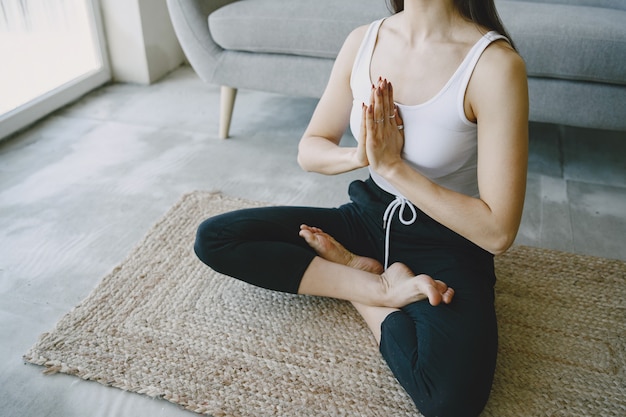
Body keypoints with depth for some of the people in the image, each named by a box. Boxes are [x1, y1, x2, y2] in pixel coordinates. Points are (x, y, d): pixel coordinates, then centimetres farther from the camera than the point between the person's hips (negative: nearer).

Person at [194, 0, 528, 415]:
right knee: (213, 238, -8)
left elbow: (497, 232, -22)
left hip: (445, 245, -4)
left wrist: (392, 165, -23)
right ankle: (379, 285, -8)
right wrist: (359, 155, -19)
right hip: (368, 218, 5)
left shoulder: (495, 63, -20)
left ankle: (345, 270, -8)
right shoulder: (363, 40, -4)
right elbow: (309, 150, 3)